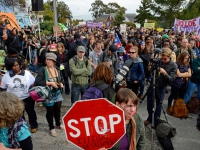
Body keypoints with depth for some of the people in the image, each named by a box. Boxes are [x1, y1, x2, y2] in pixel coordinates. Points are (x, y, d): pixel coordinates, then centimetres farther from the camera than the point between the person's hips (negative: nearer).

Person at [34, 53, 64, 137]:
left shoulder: (57, 70, 1)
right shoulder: (43, 70, -14)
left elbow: (62, 79, 15)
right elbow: (37, 82, -24)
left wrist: (61, 84, -7)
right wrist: (50, 83, -25)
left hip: (57, 94, 5)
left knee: (57, 110, 20)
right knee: (50, 112, 9)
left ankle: (58, 124, 43)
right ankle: (51, 128, 29)